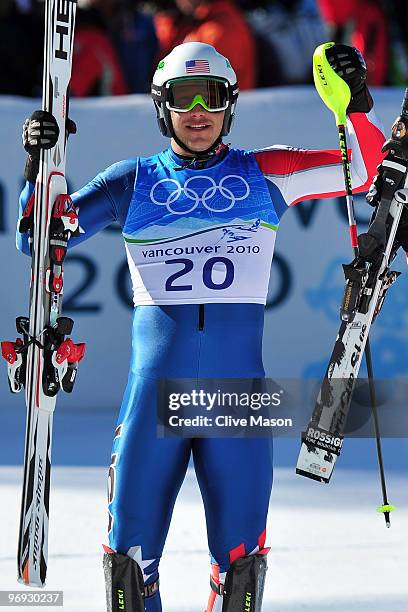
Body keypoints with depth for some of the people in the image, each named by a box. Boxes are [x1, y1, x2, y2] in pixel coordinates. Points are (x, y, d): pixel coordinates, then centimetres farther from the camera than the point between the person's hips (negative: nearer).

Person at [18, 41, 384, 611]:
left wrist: (355, 104, -11)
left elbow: (363, 171, 5)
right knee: (132, 553, -1)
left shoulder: (261, 175, 9)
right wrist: (39, 168, -8)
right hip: (155, 388, 0)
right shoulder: (135, 181, 9)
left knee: (240, 559, -1)